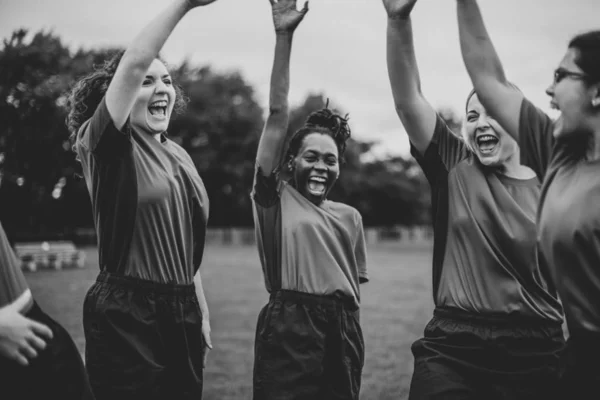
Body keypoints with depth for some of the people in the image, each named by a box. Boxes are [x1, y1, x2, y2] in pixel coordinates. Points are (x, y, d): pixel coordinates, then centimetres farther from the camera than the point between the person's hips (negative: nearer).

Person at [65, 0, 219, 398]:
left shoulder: (178, 155, 13)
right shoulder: (106, 146, -6)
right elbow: (134, 61, -21)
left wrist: (202, 310, 16)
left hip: (182, 315, 7)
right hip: (126, 317, -6)